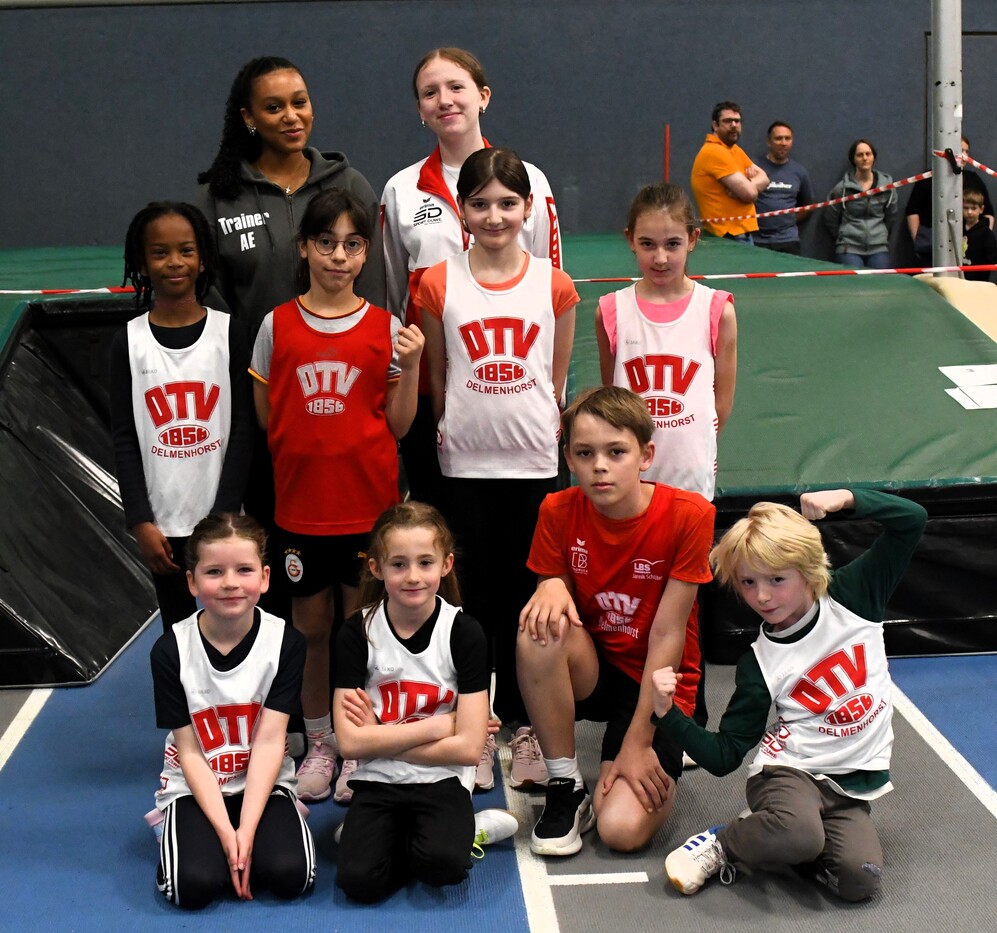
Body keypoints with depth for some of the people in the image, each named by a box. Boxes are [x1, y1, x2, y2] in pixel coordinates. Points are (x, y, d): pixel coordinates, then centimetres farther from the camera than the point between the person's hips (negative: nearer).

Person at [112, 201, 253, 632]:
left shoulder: (229, 332, -2)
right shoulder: (129, 341, 0)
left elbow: (242, 429, -3)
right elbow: (124, 439, 0)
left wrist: (224, 514, -8)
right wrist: (141, 521, -6)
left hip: (221, 516, -1)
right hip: (162, 520, 1)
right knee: (178, 630, 9)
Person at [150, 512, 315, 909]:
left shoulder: (285, 641, -12)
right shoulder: (170, 650, -13)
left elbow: (270, 741, -14)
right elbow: (190, 752, -10)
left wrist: (246, 830, -22)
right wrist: (225, 831, -19)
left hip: (264, 784, 0)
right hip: (195, 788, 0)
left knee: (289, 875, -23)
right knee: (195, 884, -24)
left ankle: (253, 829, 10)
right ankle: (179, 831, 9)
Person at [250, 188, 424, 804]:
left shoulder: (386, 328, -1)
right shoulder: (277, 326, 0)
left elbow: (397, 426, -1)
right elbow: (264, 420, 8)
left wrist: (411, 366, -12)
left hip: (368, 504, -1)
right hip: (299, 504, 1)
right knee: (311, 628, 11)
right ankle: (319, 744, 29)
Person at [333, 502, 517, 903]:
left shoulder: (464, 633, -8)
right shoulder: (357, 633, -5)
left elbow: (468, 747, -12)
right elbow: (351, 742, -11)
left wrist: (381, 738, -11)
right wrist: (438, 724, -14)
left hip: (442, 780, -1)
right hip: (377, 781, 1)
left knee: (442, 865, -30)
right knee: (359, 879, -24)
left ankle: (459, 830, 0)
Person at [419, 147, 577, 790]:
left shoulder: (554, 284, 0)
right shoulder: (439, 285, -1)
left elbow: (557, 378, 8)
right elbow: (436, 375, 8)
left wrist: (540, 429, 7)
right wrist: (455, 429, 8)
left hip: (534, 462, 0)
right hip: (465, 464, 0)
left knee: (527, 596, 8)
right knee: (474, 595, 8)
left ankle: (524, 726, 21)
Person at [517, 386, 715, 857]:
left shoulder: (687, 514, -18)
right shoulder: (559, 511, -9)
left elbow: (667, 634, -17)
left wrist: (637, 744, -17)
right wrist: (551, 586, -26)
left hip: (656, 684, -3)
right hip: (592, 669, 3)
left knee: (623, 830, -23)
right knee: (540, 630, -32)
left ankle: (662, 766, 13)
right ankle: (565, 788, -12)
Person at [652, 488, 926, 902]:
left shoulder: (852, 595, 1)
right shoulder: (759, 662, -3)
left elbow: (911, 520, -2)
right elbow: (724, 757, -3)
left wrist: (846, 498, -18)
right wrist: (667, 713, -18)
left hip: (851, 788, 3)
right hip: (788, 770, -2)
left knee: (860, 879, -26)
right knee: (798, 833, -37)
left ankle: (773, 838, 1)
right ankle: (721, 844, -7)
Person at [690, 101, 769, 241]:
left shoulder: (734, 149, 15)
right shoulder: (714, 152, -16)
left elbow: (763, 178, 11)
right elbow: (750, 193, -21)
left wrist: (747, 184, -10)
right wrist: (750, 184, 2)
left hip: (741, 232, 10)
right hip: (727, 236, -10)